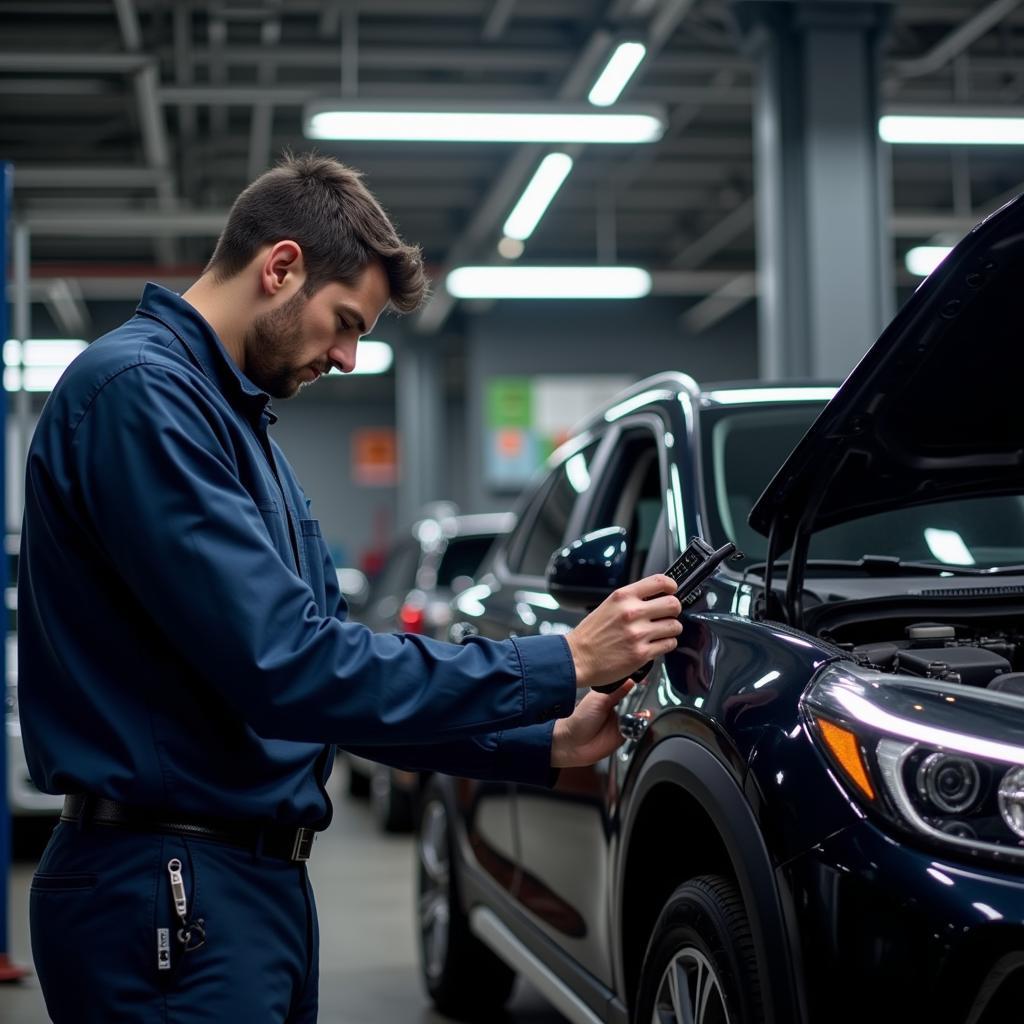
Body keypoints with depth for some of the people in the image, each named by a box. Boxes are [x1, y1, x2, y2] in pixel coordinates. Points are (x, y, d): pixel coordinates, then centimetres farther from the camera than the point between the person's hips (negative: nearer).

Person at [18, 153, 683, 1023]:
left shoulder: (239, 426, 18)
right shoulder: (142, 392, -15)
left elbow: (323, 665, 17)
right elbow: (284, 668, -24)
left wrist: (544, 745, 9)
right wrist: (562, 665, -18)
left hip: (263, 883, 10)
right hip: (170, 887, -10)